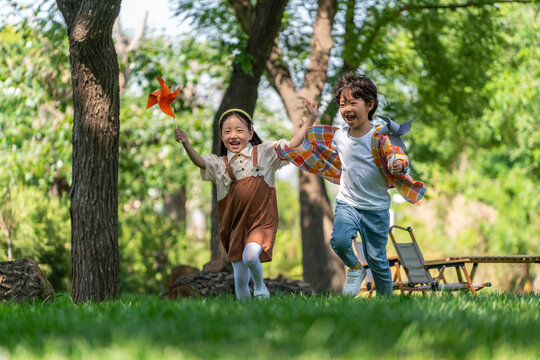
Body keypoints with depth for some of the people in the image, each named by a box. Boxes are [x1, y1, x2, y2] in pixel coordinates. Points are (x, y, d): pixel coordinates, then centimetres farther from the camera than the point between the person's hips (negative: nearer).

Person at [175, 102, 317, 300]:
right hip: (236, 225, 2)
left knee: (250, 256, -28)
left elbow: (293, 144, 1)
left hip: (261, 221, -2)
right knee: (240, 279, 2)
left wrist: (311, 119, -7)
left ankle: (260, 286, 1)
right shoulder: (220, 164, 3)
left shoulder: (264, 152, 3)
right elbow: (200, 162, -14)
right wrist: (186, 144, -32)